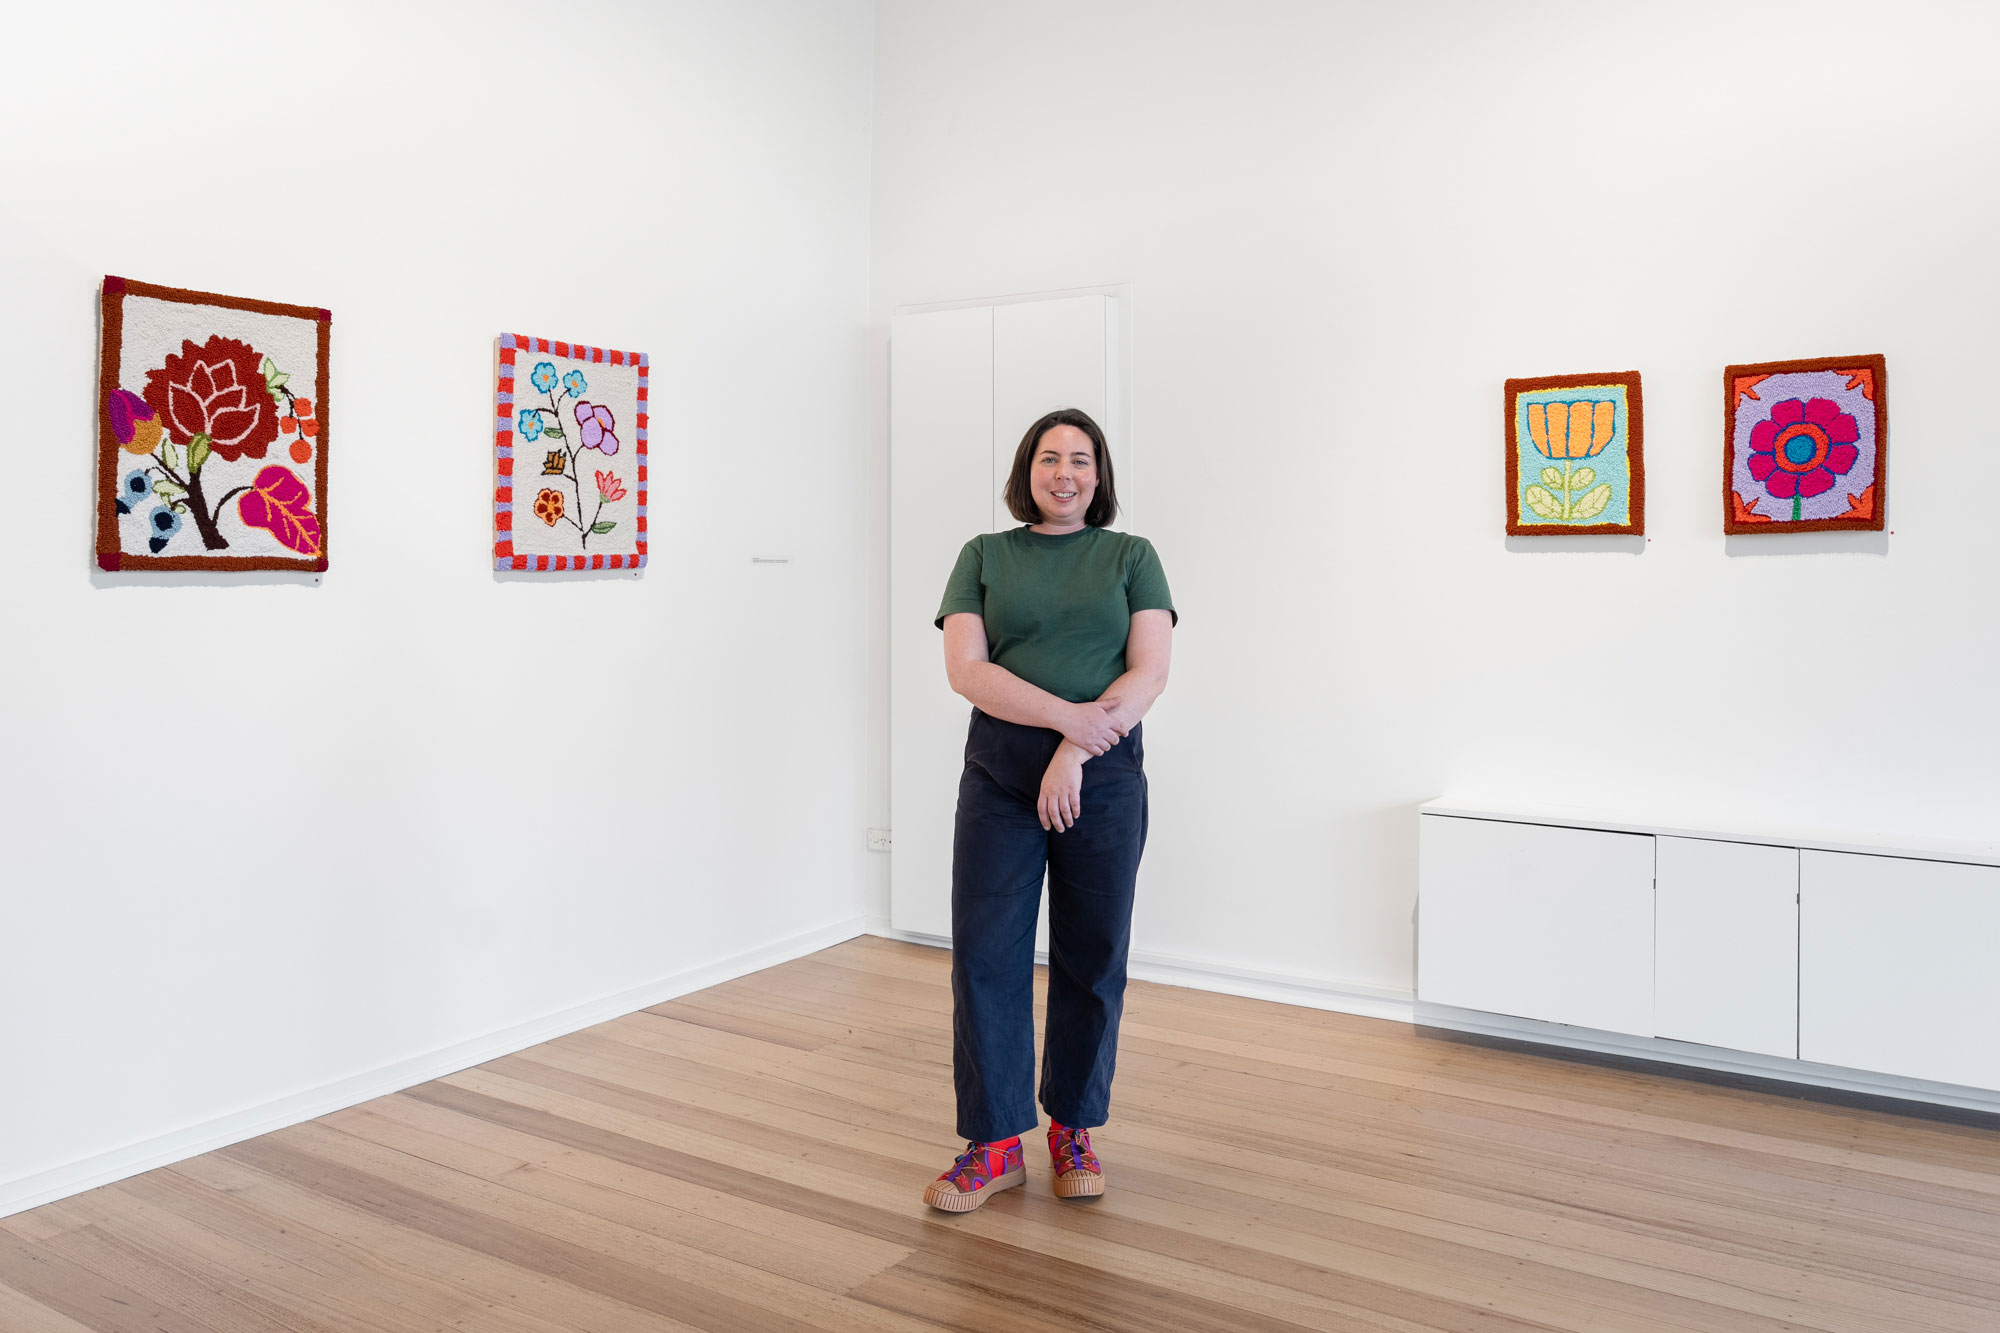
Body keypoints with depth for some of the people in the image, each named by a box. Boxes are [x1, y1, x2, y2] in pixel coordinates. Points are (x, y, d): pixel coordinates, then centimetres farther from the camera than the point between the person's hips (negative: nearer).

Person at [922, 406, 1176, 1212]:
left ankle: (1074, 1130, 24)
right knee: (985, 954, -1)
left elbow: (1150, 672, -3)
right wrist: (1069, 716, -16)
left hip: (1103, 780, 0)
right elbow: (966, 669, -4)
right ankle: (993, 1144, 11)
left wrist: (1075, 754, -15)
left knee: (1092, 961, 7)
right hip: (999, 774, 0)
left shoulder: (1131, 557, 8)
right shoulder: (984, 557, 8)